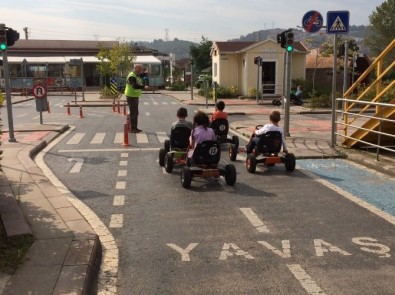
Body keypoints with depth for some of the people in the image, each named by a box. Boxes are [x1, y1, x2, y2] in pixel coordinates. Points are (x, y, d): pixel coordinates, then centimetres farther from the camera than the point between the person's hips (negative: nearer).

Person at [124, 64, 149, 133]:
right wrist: (143, 87, -30)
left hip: (135, 96, 10)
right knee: (133, 112, -7)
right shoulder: (132, 76, -18)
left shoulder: (137, 75, 15)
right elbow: (135, 86, -30)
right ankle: (132, 129, -1)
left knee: (135, 113, 15)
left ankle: (135, 128, 23)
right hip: (131, 96, -10)